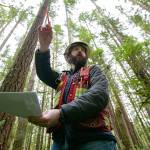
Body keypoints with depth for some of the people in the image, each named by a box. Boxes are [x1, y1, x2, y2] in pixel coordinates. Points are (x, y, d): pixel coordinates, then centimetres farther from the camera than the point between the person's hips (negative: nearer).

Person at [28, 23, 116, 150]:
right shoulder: (62, 78, 25)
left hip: (93, 138, -3)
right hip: (61, 139, 4)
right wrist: (44, 46, -12)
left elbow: (99, 94, -8)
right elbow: (43, 73, 5)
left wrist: (61, 113, -21)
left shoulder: (93, 71, 13)